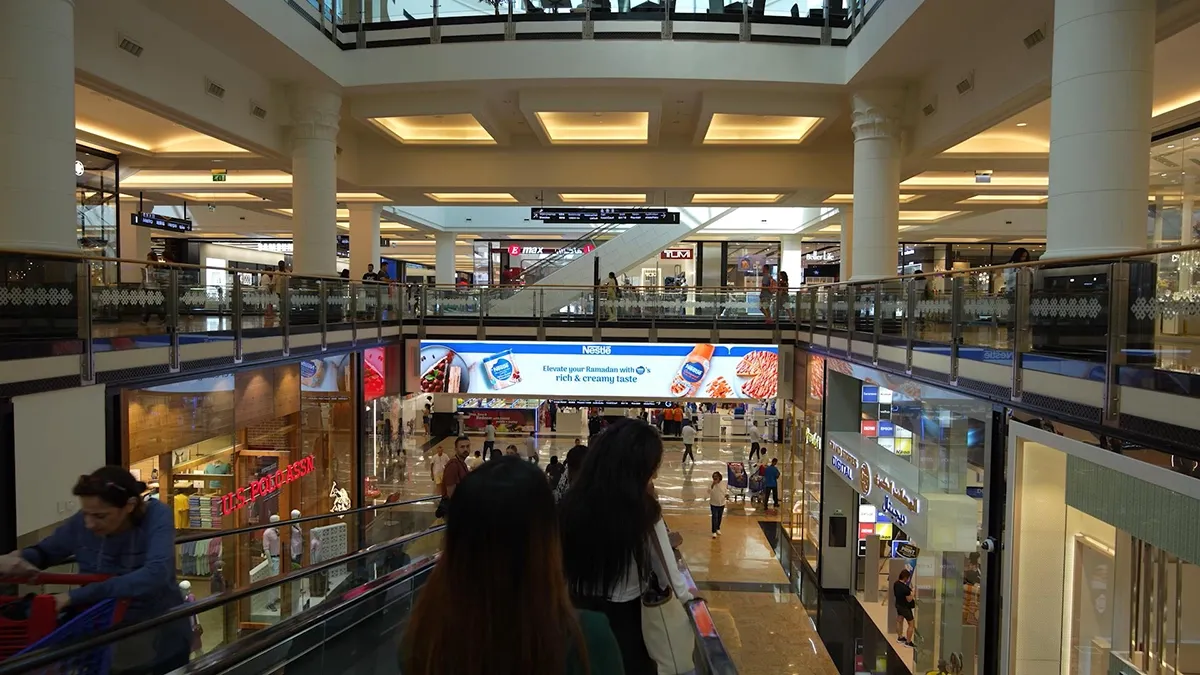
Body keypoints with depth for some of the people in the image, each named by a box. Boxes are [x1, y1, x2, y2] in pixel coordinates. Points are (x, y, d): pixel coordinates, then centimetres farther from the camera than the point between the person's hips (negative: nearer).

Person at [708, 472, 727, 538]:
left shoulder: (724, 483, -6)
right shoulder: (711, 484, -13)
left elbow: (726, 490, 8)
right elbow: (709, 491, -27)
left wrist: (727, 495, -13)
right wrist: (713, 485, -37)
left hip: (722, 504, 3)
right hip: (714, 504, -3)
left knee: (719, 517, 16)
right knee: (715, 517, -7)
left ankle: (718, 529, 36)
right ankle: (714, 531, -1)